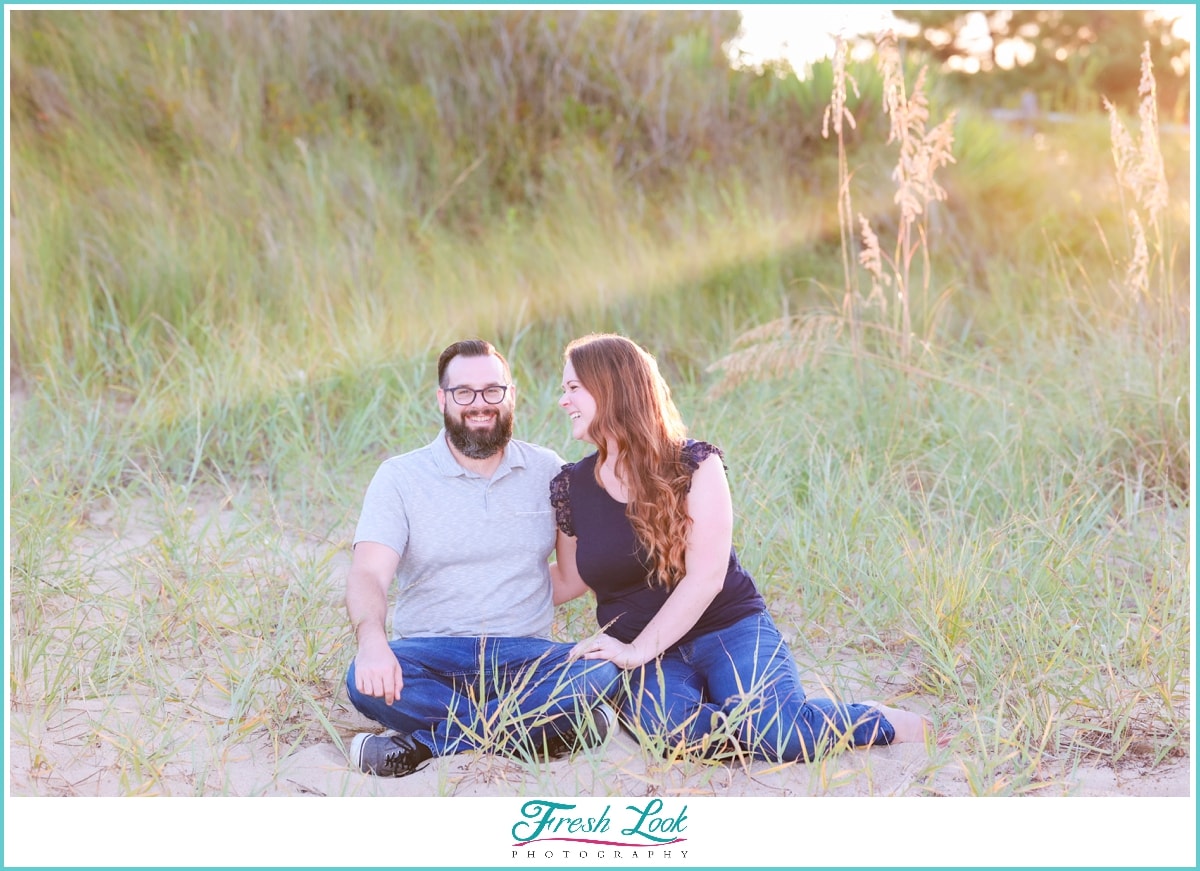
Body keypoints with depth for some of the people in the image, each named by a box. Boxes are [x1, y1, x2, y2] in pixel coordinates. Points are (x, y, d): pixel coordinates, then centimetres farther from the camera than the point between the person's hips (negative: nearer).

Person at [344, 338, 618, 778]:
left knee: (596, 674, -30)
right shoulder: (400, 476, 1)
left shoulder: (547, 471, 9)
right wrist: (371, 640, -33)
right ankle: (546, 729, -26)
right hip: (430, 654, -1)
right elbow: (369, 572, -13)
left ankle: (423, 743, -26)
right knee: (366, 681, -33)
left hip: (521, 655, 2)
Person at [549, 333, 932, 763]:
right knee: (666, 726, -36)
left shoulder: (694, 464, -7)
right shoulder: (571, 487, 4)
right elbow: (570, 581, 17)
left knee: (778, 730, -31)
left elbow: (705, 578, -14)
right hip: (647, 655, 2)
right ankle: (783, 731, -13)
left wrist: (637, 650, -21)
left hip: (728, 629, -2)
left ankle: (878, 721, -1)